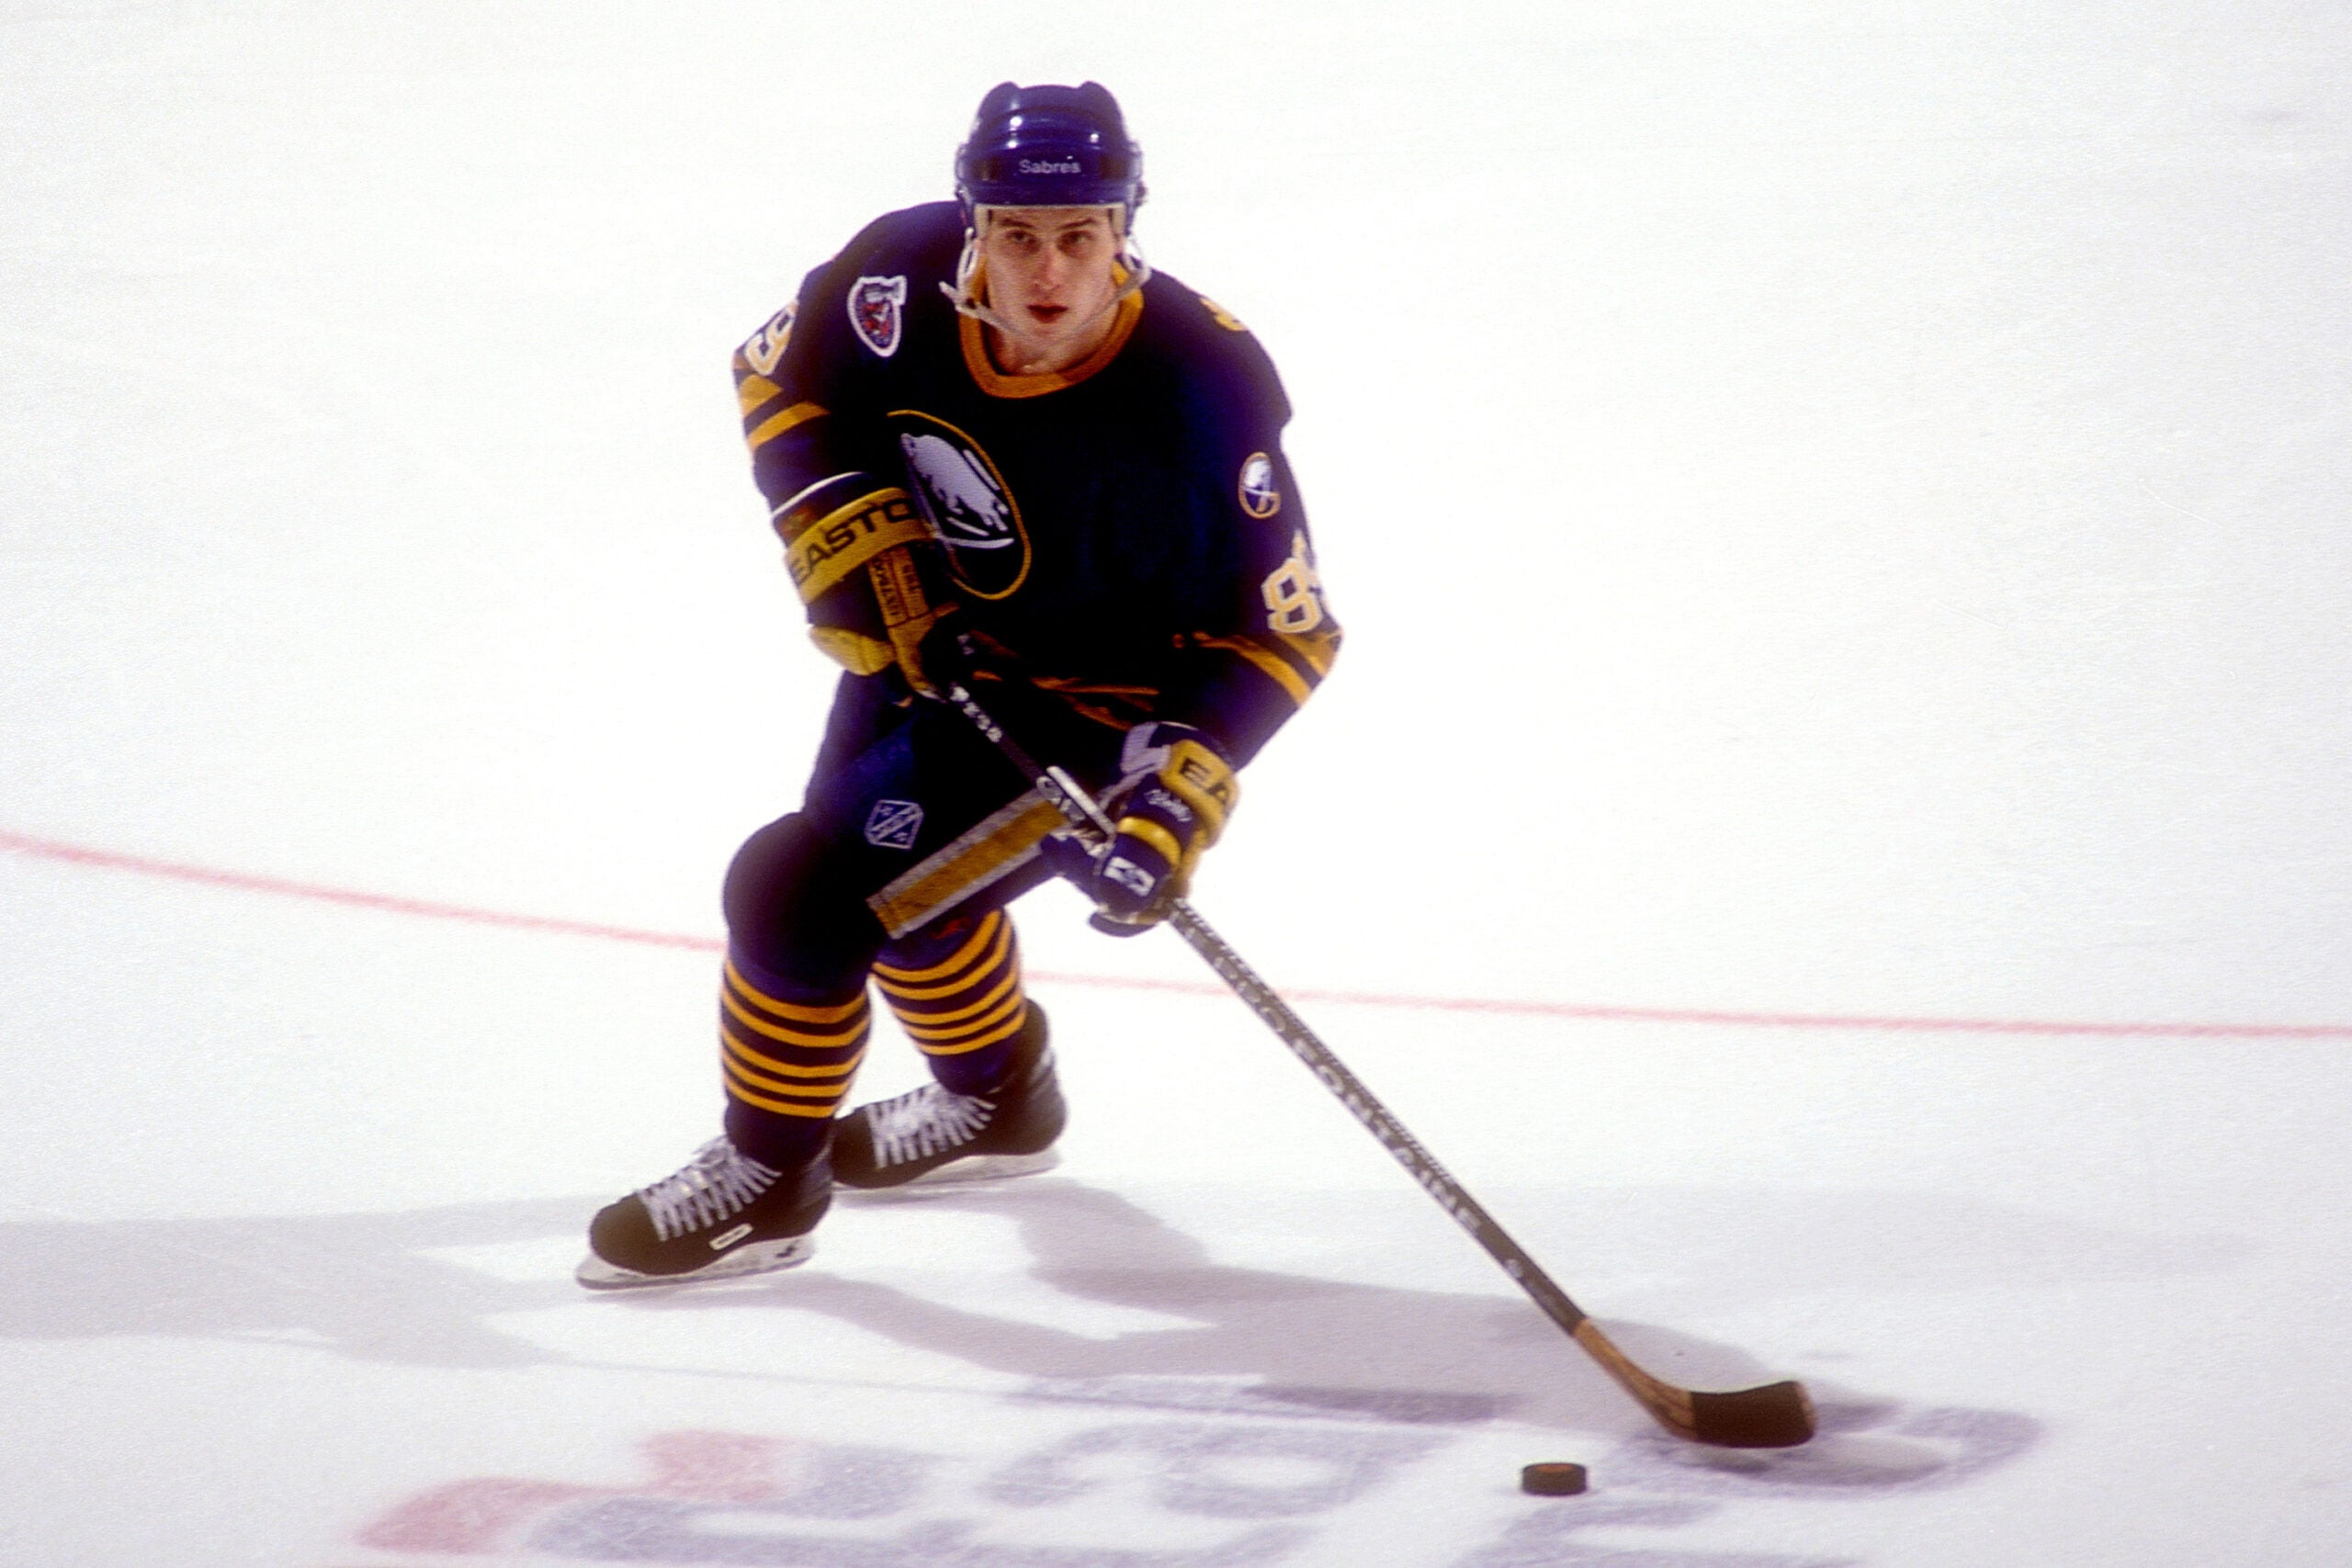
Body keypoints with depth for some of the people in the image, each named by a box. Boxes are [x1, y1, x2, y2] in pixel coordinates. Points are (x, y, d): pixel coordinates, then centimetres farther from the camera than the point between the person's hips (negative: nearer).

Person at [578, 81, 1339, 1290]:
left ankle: (765, 1180, 11)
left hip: (1078, 713, -6)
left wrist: (1177, 802, -35)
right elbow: (780, 376, -3)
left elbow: (1282, 634, -24)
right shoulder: (908, 277, -23)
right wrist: (854, 539, -17)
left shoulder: (1198, 399, -34)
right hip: (927, 635, 6)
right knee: (893, 867, 28)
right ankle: (998, 1099, 57)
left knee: (801, 892, -14)